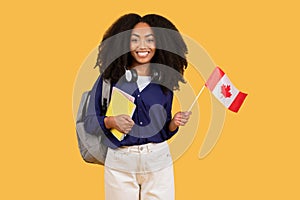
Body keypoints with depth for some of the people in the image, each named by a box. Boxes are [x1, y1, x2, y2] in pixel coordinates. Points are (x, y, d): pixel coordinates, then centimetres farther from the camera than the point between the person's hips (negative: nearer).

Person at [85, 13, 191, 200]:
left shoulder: (164, 80, 5)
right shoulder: (109, 78, -1)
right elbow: (89, 122, 1)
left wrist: (174, 123, -8)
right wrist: (110, 121, -17)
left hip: (159, 163, 2)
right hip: (120, 164, -1)